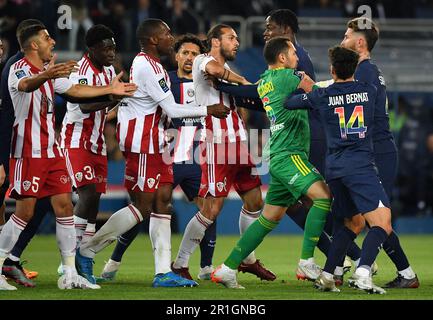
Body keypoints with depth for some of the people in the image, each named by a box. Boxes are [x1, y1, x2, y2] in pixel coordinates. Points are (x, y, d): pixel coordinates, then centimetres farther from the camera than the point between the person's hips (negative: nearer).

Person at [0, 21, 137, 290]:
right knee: (25, 211, -9)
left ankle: (70, 275, 6)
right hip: (28, 152, -8)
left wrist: (110, 90, 27)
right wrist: (46, 75, -58)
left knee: (64, 206, 3)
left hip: (51, 151, 8)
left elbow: (75, 89, 27)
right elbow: (25, 85, -37)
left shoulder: (50, 70, 15)